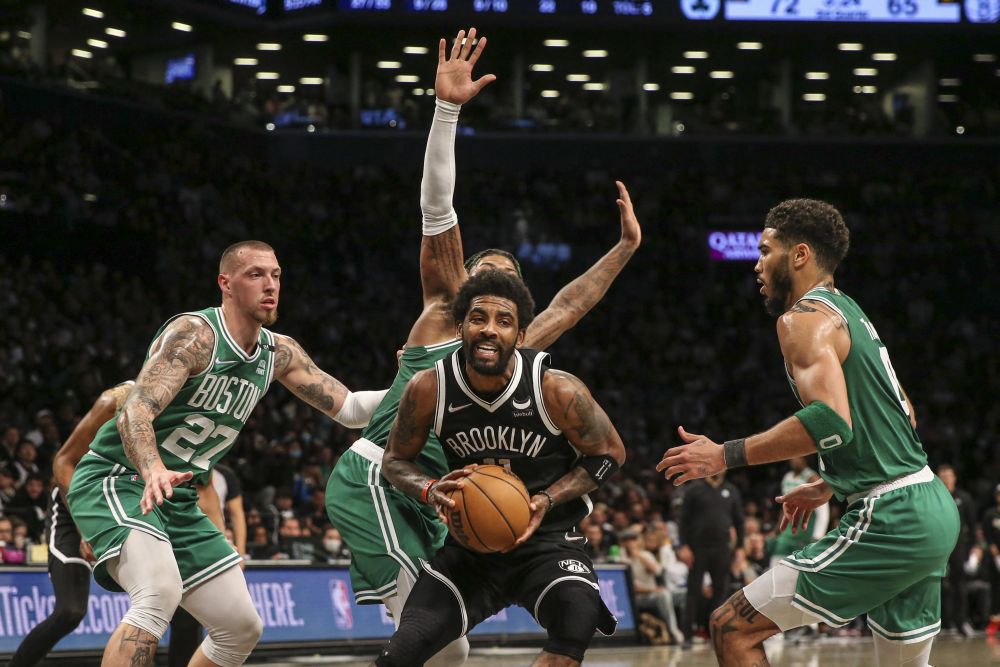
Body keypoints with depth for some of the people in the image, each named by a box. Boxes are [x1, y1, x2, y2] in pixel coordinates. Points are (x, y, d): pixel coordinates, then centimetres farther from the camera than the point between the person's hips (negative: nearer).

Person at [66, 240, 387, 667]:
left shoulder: (279, 353, 6)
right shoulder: (194, 334, -18)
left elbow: (349, 410, 11)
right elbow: (135, 412, -30)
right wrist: (153, 471, -49)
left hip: (177, 500, 9)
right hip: (116, 481, -9)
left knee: (241, 626, 8)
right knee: (159, 597, -34)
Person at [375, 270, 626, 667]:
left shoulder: (557, 391, -18)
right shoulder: (429, 389, -12)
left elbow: (609, 454, -3)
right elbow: (395, 460, 3)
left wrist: (548, 500, -17)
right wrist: (431, 491, -19)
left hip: (547, 537, -2)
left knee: (577, 622, -32)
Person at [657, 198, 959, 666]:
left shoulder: (803, 318, -9)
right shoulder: (850, 313, 21)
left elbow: (832, 420, -25)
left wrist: (726, 456, -18)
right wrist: (828, 487, 30)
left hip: (888, 520, -10)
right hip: (932, 512, 10)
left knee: (733, 628, -7)